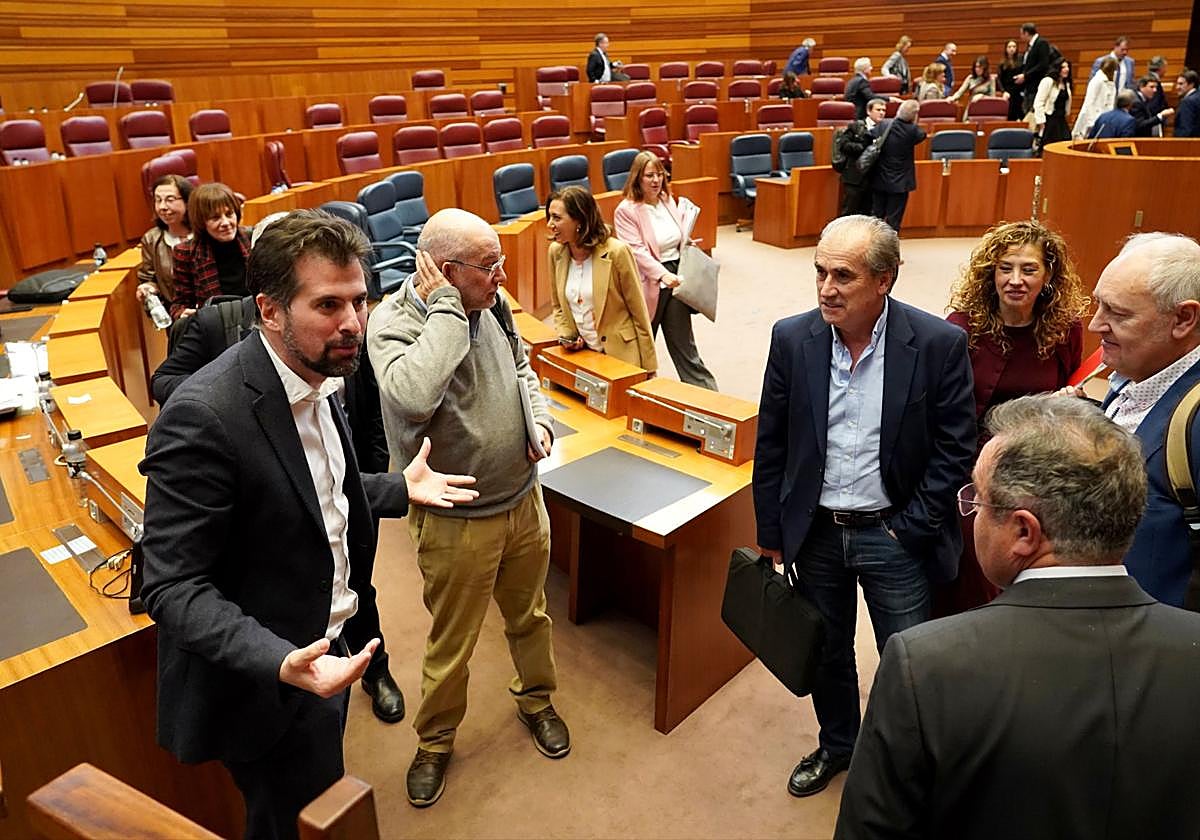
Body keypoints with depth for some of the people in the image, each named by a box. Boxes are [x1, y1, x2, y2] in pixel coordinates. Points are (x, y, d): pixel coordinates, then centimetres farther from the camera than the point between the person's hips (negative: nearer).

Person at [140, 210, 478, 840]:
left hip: (326, 648, 8)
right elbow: (171, 586, -26)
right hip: (266, 683, -8)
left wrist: (400, 489, 7)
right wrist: (281, 663, -38)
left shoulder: (315, 380, -1)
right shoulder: (204, 417, -29)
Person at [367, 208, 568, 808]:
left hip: (524, 498, 6)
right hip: (457, 521, -5)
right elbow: (413, 394, -42)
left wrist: (539, 418, -1)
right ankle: (435, 740, 40)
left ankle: (535, 698, 52)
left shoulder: (490, 303, -2)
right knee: (451, 644, 13)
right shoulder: (393, 320, -21)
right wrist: (446, 308, -32)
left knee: (529, 613, 25)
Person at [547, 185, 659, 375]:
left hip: (620, 355, -4)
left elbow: (639, 312, -10)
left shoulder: (616, 252, -15)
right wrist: (566, 336, -4)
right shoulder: (556, 251, 1)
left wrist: (648, 370, -9)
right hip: (580, 354, 5)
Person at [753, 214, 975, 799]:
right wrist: (771, 537, 3)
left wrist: (908, 529, -10)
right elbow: (770, 448, 0)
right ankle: (837, 744, 48)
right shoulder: (792, 339, -7)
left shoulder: (939, 344, -14)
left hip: (894, 534, -2)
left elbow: (955, 451, -8)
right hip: (814, 531, 3)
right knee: (825, 652, 21)